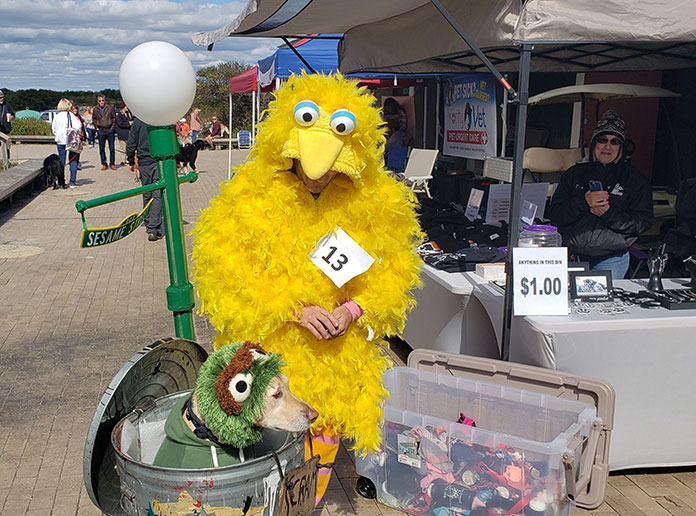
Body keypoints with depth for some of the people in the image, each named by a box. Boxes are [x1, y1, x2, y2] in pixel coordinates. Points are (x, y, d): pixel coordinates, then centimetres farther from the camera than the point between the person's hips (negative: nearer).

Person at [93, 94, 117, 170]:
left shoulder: (110, 108, -2)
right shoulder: (95, 109, 4)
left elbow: (114, 118, 6)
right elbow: (94, 119, 18)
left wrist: (113, 126, -1)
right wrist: (96, 127, 9)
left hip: (110, 130, -2)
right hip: (101, 131, 2)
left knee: (112, 148, 1)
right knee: (102, 149, 5)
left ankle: (112, 164, 11)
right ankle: (104, 164, 12)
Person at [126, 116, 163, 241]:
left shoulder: (137, 121, -1)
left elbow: (130, 144, 2)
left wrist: (131, 162, 13)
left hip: (144, 162, 2)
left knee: (147, 195, 14)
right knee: (158, 195, -2)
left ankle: (149, 226, 22)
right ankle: (154, 229, -9)